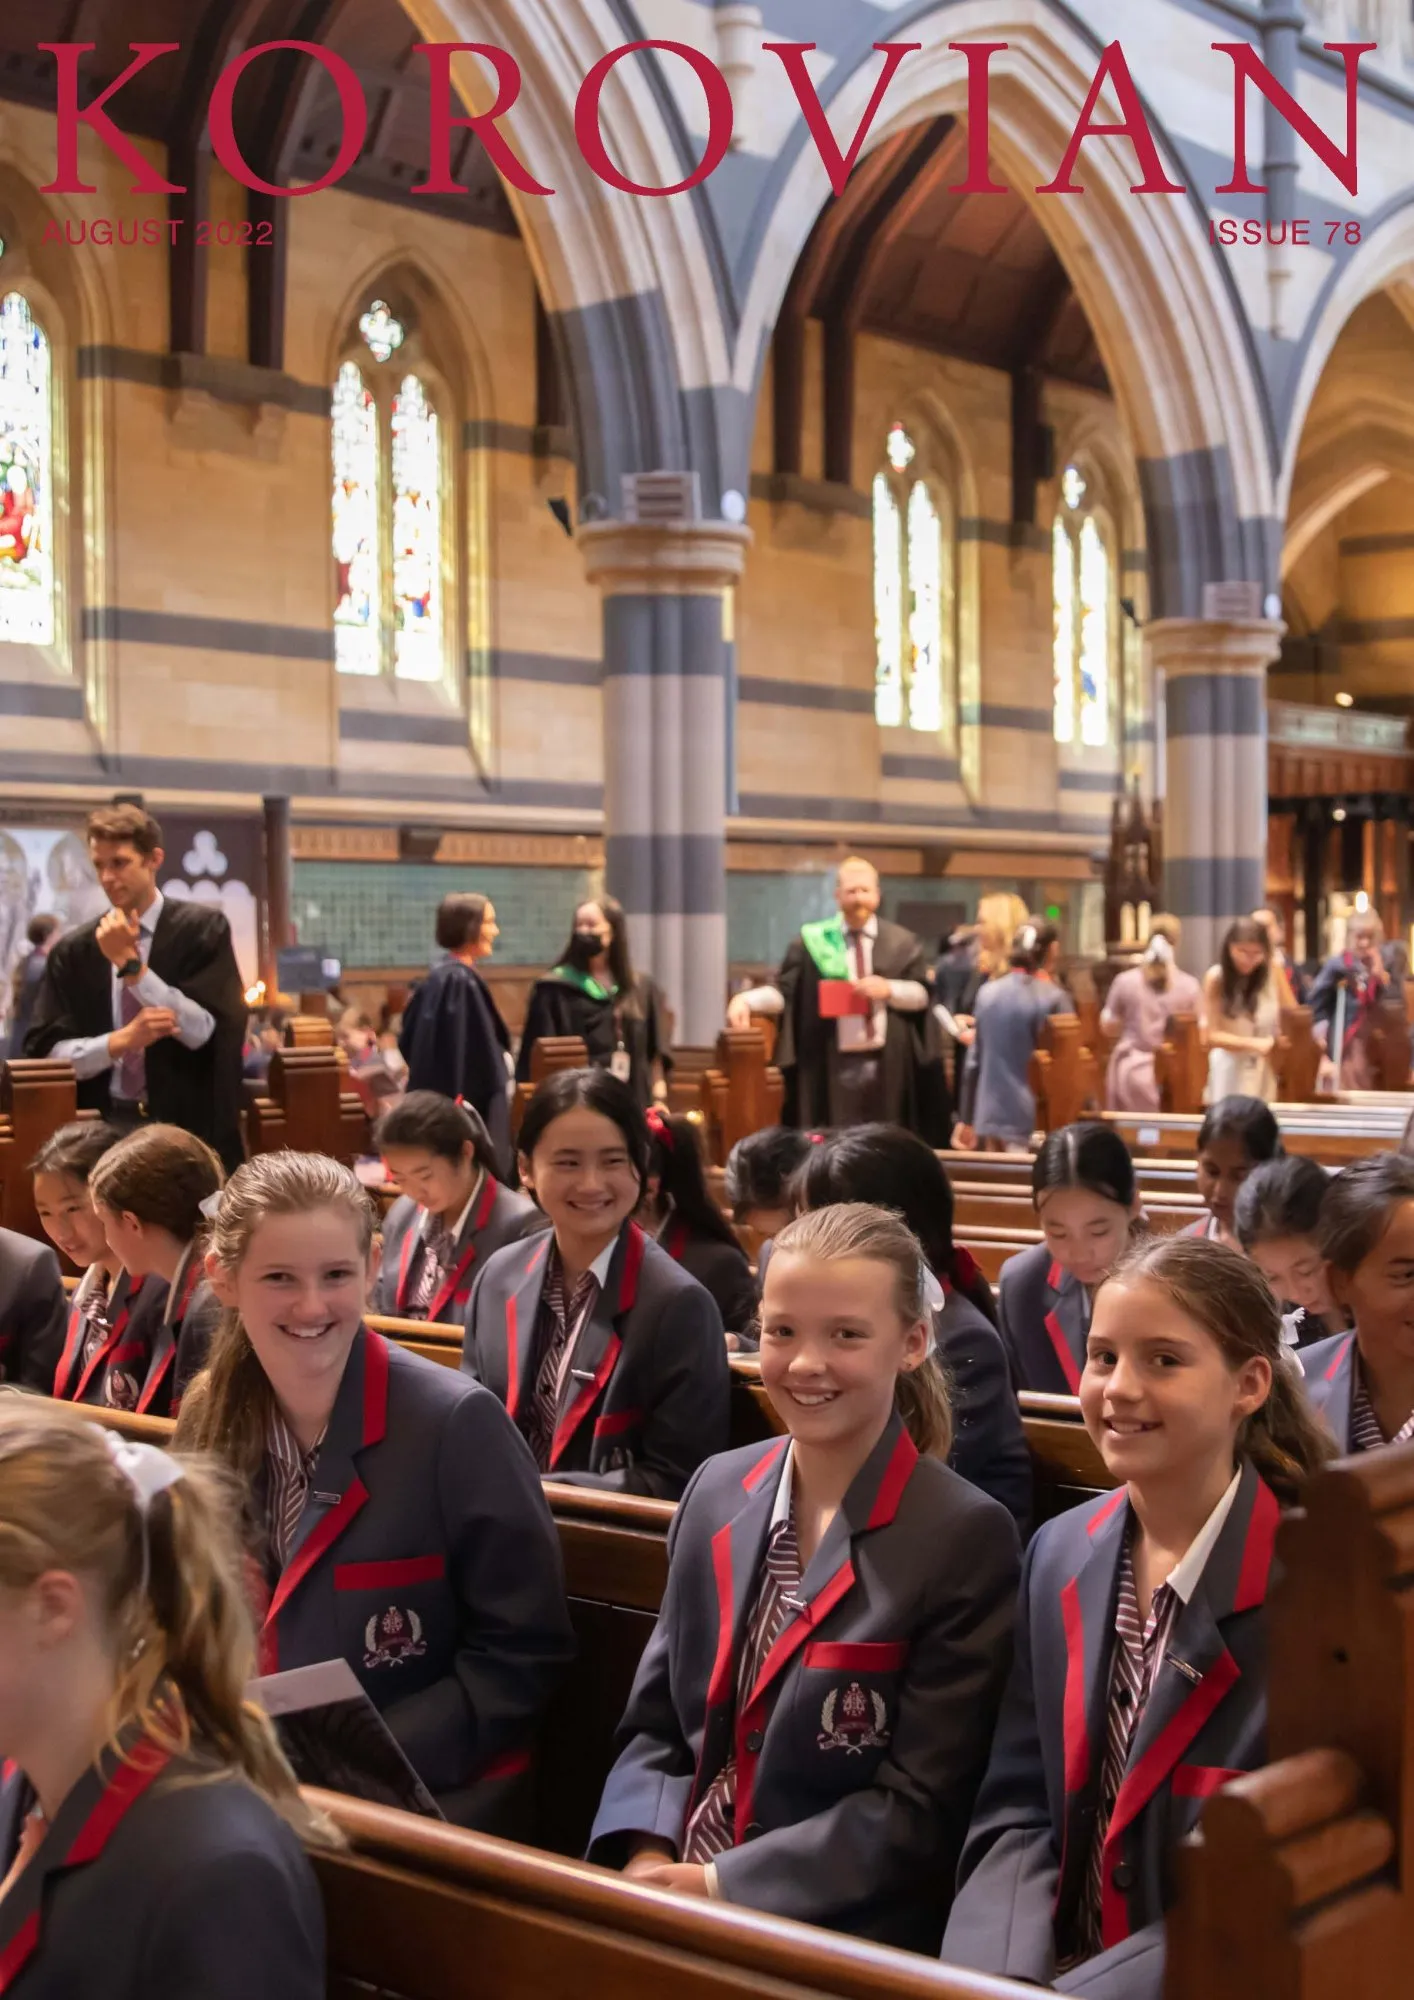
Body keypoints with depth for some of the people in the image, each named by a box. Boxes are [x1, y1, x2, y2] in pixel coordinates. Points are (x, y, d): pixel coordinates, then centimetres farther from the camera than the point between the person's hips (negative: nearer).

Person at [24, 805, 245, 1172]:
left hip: (185, 1128, -2)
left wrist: (130, 963, -16)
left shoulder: (201, 928, -2)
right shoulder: (72, 951, 6)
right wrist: (122, 1039, -17)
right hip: (102, 1129, 2)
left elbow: (205, 1031, -11)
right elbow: (45, 1051, 0)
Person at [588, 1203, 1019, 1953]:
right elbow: (654, 1722, 10)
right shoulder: (717, 1491, 6)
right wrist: (647, 1860, -7)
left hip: (838, 1933, -4)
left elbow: (920, 1809, -11)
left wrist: (722, 1887, -15)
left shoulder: (966, 1539, -10)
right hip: (670, 1892, 5)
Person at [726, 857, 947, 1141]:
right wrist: (745, 1000, -20)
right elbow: (785, 990, -3)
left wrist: (889, 989, -13)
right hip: (832, 1065, -1)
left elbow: (923, 993, 5)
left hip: (888, 1063, 1)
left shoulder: (901, 942, 7)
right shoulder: (813, 941, 3)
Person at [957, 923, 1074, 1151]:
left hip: (991, 1114, 5)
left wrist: (968, 1119, 18)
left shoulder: (988, 993, 6)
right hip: (1031, 1117, -5)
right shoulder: (1055, 998, -9)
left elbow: (974, 1061, 11)